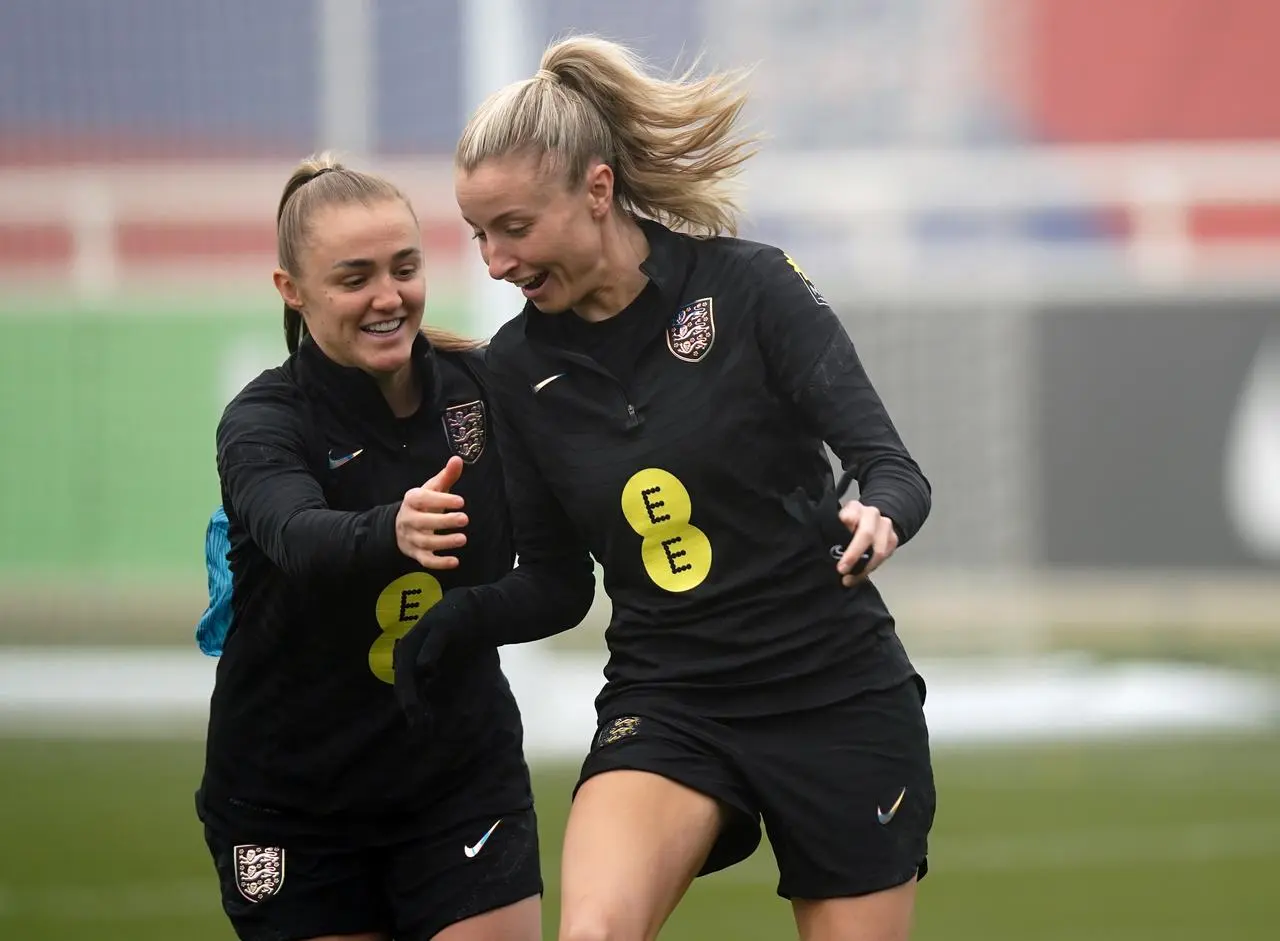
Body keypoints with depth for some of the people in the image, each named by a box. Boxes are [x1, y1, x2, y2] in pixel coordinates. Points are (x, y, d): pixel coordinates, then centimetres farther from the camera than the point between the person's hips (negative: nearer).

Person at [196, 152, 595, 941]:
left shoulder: (482, 385, -5)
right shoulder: (265, 422, -15)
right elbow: (297, 537, -38)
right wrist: (394, 532, -57)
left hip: (465, 779, 2)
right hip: (292, 807, -2)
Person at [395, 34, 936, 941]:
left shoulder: (750, 286, -10)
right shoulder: (519, 367, 1)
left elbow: (893, 471, -14)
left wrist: (877, 518, -37)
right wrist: (460, 615, -8)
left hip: (837, 697, -2)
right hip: (665, 704, 2)